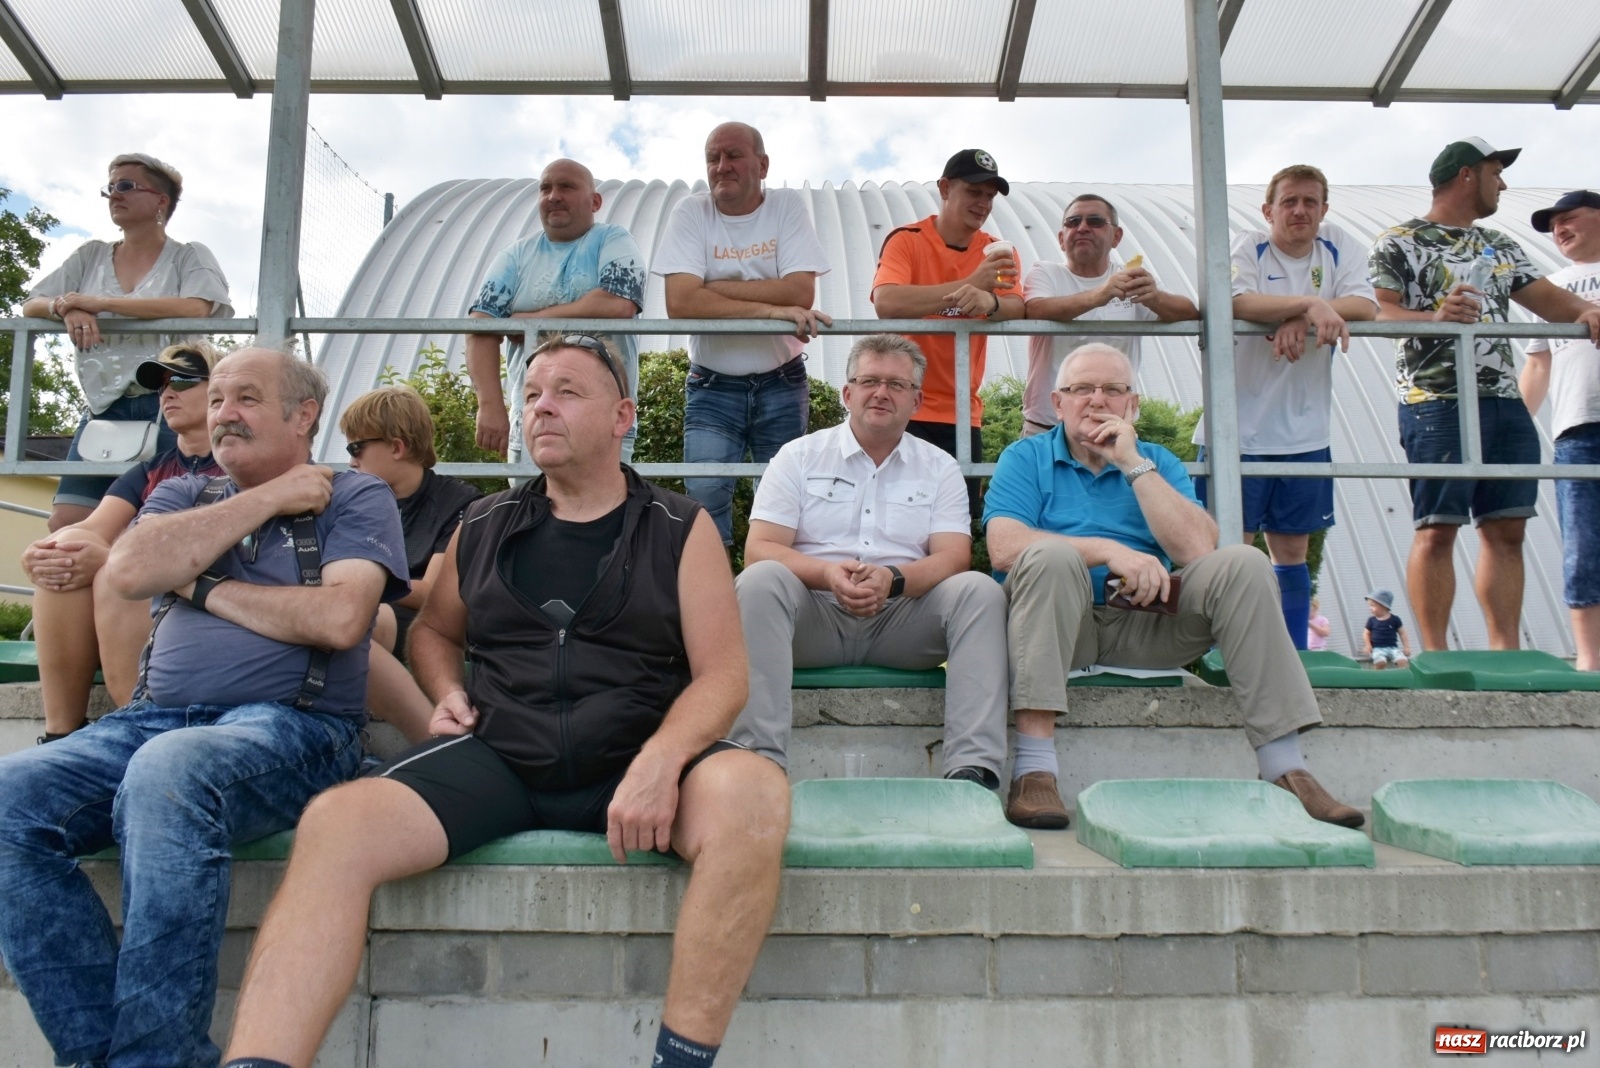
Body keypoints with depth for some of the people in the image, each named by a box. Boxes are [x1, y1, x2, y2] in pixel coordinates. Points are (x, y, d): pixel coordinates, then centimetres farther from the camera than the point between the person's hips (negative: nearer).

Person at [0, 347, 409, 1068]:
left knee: (168, 771, -36)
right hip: (153, 719, 5)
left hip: (292, 726, -5)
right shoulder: (185, 495, 23)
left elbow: (339, 618, -10)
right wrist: (268, 499, 1)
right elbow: (128, 571, 0)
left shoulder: (355, 497, 8)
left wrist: (203, 587, 0)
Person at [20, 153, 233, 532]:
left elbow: (195, 309, -16)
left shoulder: (190, 257, 4)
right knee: (65, 524, -4)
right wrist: (68, 309, -9)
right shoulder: (90, 255, 19)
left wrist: (100, 303, -13)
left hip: (168, 407, -5)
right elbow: (31, 305, 16)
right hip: (104, 408, 5)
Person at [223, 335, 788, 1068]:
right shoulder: (483, 526, 16)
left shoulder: (681, 530, 6)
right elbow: (434, 629, 32)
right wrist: (448, 694, 8)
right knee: (336, 822, -24)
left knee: (753, 791, -33)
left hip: (634, 760, -2)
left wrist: (660, 758, -21)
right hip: (497, 754, 3)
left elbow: (722, 674, -1)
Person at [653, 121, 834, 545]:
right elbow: (680, 302, -17)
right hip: (712, 386, 0)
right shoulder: (691, 212, -3)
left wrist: (714, 287, -14)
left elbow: (800, 292, -15)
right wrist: (771, 308, -22)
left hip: (782, 383, 1)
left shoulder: (787, 205, -1)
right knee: (704, 500, -8)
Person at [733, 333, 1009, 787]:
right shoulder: (799, 456, 9)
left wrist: (894, 579, -22)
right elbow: (759, 549, -1)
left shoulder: (940, 468, 13)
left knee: (979, 589, -24)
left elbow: (953, 557, 0)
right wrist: (826, 573, -22)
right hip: (815, 616, -1)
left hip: (903, 620, 1)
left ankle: (972, 768, -29)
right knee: (760, 580, -30)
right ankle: (760, 762, -35)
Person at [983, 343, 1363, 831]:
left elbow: (1199, 550, -6)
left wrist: (1133, 464, -7)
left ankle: (1285, 768, -17)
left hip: (1144, 623, 3)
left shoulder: (1157, 462, 13)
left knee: (1242, 564, -16)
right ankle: (1033, 768, -37)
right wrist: (1109, 550, -21)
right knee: (1050, 554, -33)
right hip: (1057, 624, -3)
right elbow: (1003, 546, -14)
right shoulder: (1026, 458, 6)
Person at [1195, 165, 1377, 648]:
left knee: (1292, 553, 12)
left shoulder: (1339, 247, 8)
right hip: (1239, 430, -3)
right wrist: (1313, 304, -33)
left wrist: (1302, 321, -22)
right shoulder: (1248, 248, -2)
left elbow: (1366, 307, -8)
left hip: (1305, 434, 4)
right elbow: (1238, 303, -23)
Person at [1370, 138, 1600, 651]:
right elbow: (1381, 312, -9)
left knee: (1506, 530, 5)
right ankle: (1436, 655, -3)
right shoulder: (1399, 242, 3)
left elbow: (1546, 298, 19)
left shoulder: (1500, 246, 24)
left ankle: (1506, 651, 10)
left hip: (1506, 405, 7)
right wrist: (1434, 317, -27)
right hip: (1437, 403, -7)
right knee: (1437, 530, -8)